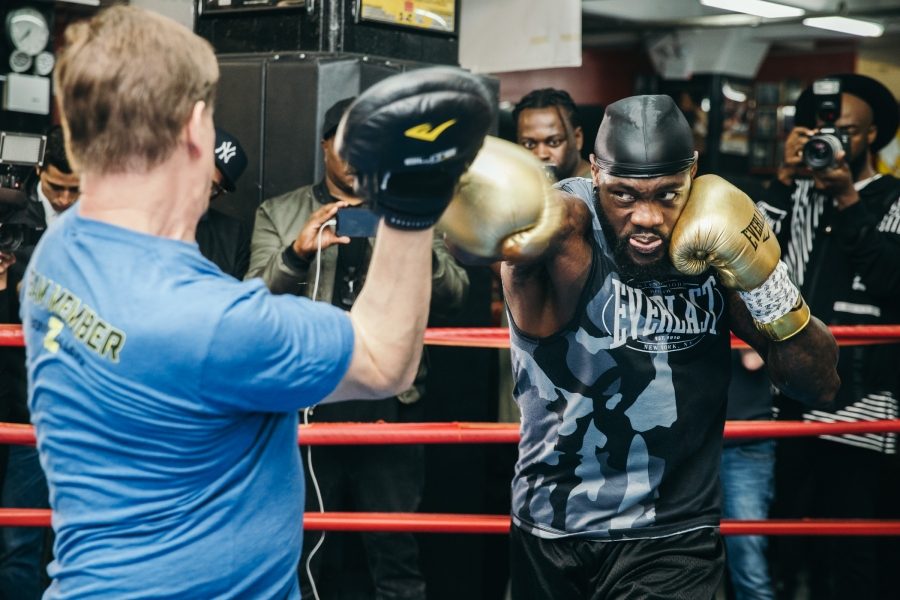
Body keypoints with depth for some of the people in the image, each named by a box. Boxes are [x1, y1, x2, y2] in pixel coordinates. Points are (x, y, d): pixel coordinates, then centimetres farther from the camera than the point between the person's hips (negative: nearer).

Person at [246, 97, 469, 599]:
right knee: (303, 550, 9)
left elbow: (454, 294, -2)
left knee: (398, 554, 3)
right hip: (308, 403, 0)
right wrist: (298, 253, -26)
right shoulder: (279, 214, 6)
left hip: (390, 405, 0)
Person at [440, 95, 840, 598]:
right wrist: (526, 234, -63)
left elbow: (821, 386, -2)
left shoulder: (712, 241, -3)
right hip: (550, 533, -1)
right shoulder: (574, 225, -14)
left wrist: (766, 284, -17)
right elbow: (552, 224, -41)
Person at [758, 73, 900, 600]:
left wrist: (848, 201, -17)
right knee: (790, 537, 12)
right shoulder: (799, 195, 13)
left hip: (855, 403, -4)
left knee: (848, 546, -1)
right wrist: (787, 178, -8)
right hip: (794, 396, 4)